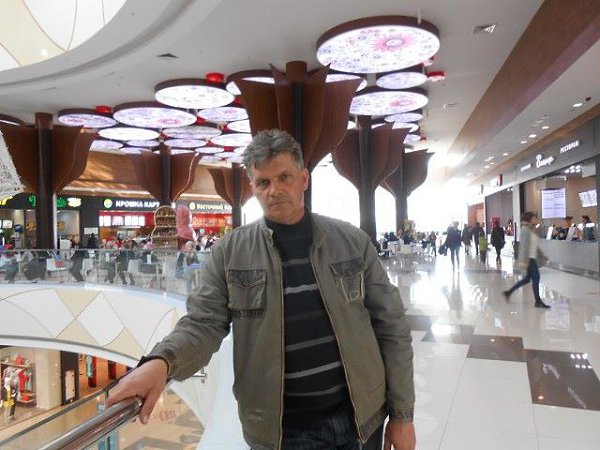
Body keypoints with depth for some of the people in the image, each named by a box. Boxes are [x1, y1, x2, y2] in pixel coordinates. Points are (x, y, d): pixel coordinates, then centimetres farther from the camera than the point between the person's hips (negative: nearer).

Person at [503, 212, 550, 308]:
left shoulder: (532, 230, 14)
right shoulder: (525, 229, -14)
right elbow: (524, 246, -21)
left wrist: (541, 255, 22)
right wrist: (523, 261, -24)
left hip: (532, 258, 10)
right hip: (528, 258, -10)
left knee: (527, 279, 14)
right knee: (536, 278, -4)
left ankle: (508, 292, 22)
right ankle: (538, 302, 6)